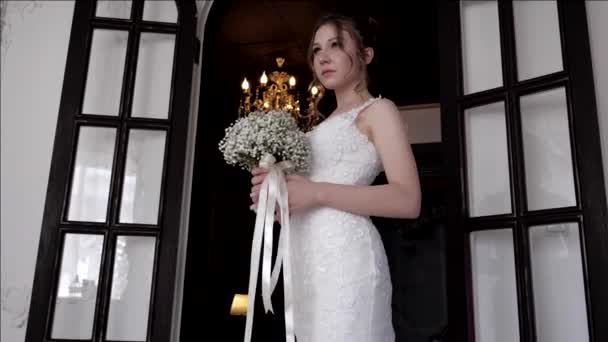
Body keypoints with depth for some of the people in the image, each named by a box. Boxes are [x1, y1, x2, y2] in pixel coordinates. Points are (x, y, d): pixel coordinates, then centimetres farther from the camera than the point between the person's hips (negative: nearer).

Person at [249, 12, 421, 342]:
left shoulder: (379, 110, 3)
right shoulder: (326, 124, 24)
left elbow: (408, 201, -10)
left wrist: (317, 192, -14)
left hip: (344, 252, -7)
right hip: (308, 257, 7)